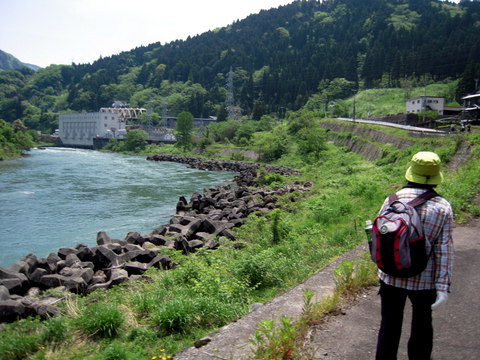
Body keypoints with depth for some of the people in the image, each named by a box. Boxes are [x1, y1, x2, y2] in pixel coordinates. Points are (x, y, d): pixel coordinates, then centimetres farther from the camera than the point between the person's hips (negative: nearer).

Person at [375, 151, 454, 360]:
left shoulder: (392, 200, -8)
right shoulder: (443, 208, -10)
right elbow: (444, 250, -13)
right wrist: (443, 286, -10)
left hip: (391, 276, 1)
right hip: (424, 280, 0)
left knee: (389, 325, 13)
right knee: (422, 324, 22)